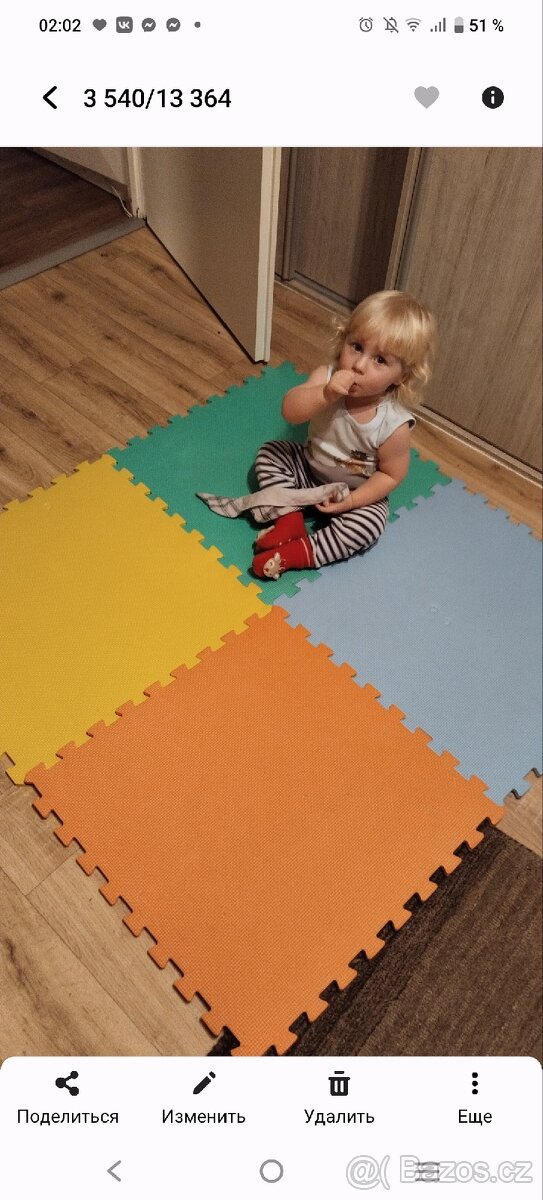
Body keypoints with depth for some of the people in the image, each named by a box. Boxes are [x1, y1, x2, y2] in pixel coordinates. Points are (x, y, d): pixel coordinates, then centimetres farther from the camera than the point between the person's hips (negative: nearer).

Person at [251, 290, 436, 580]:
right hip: (310, 466, 3)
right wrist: (325, 394, -52)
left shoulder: (394, 425, -30)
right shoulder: (327, 377, -24)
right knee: (269, 453, -8)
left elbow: (391, 474, -17)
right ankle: (291, 519, -12)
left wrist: (352, 499, -25)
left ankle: (299, 552, -24)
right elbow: (290, 411, -36)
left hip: (358, 492, -3)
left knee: (370, 523, -27)